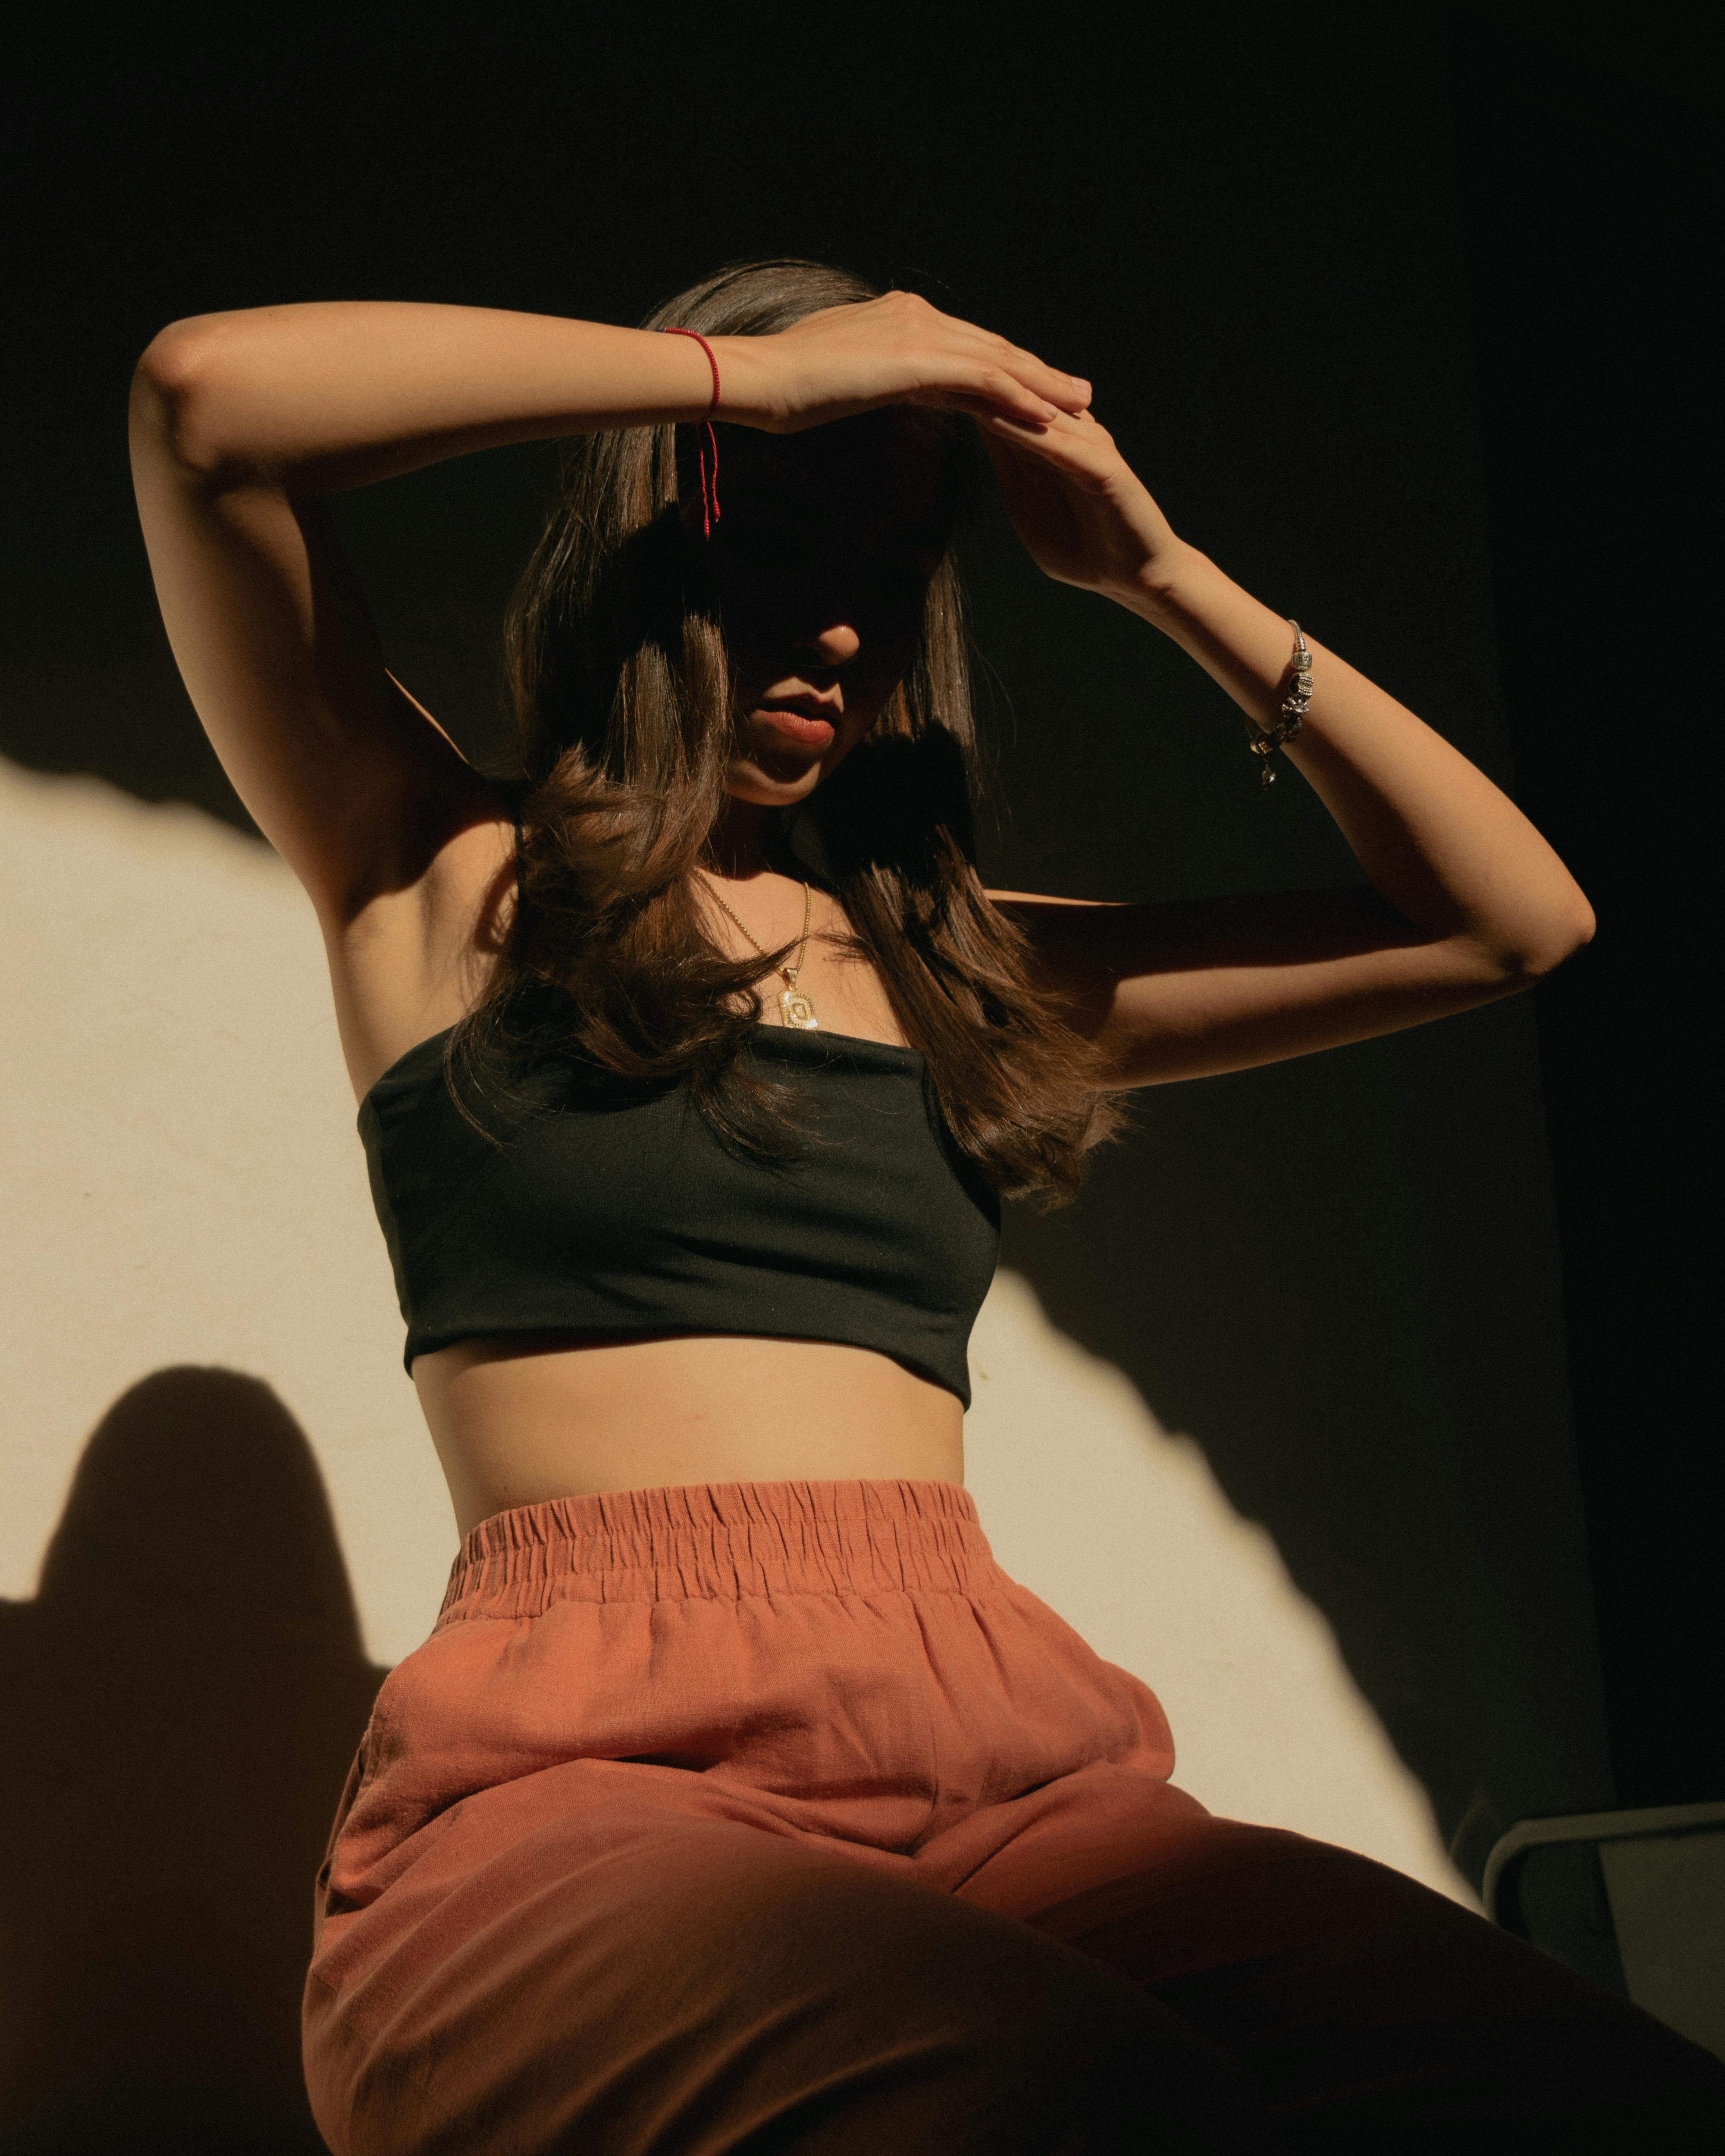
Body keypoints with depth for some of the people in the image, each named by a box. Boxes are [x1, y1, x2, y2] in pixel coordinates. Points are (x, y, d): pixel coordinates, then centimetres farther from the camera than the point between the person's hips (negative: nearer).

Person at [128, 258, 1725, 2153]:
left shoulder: (964, 969, 24)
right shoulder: (454, 879, 13)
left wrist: (1160, 575, 18)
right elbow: (208, 394, -2)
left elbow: (1515, 919, 25)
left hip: (1008, 1773, 5)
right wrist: (755, 366, 2)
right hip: (584, 1778, -4)